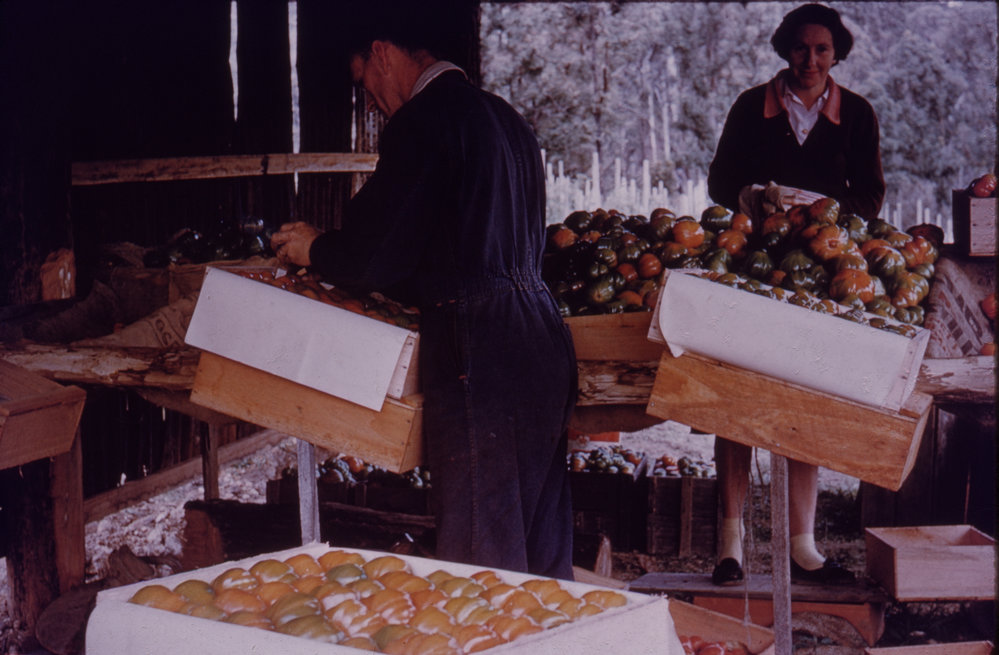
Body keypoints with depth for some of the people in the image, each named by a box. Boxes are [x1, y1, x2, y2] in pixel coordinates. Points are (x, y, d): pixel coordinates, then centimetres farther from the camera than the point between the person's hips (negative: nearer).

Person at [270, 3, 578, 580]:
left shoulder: (423, 120, -9)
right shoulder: (505, 116, 19)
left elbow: (379, 254, -12)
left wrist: (314, 249, 9)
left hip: (480, 348, -9)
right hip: (543, 338, 9)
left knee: (481, 553, -3)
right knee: (542, 543, 17)